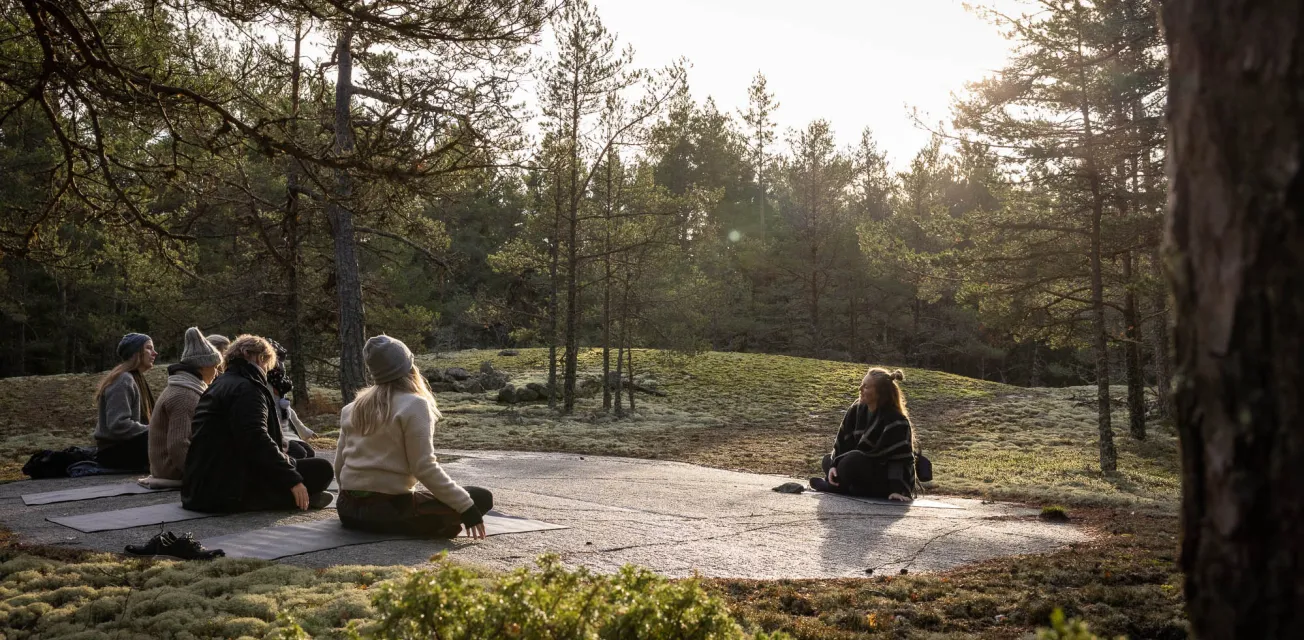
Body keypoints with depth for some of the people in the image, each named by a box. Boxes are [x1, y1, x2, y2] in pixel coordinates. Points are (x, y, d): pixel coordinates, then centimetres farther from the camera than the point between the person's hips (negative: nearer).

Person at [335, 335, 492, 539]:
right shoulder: (414, 405, -9)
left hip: (348, 509, 7)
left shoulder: (352, 408, 10)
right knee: (481, 498, -1)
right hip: (389, 508, -7)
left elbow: (339, 466, 13)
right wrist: (466, 507, -13)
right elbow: (424, 468, -15)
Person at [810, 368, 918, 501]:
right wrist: (834, 464, -17)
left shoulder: (896, 421, -23)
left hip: (886, 481, -8)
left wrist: (897, 490, -35)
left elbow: (901, 459, -27)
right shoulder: (857, 409, -3)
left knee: (852, 461, -30)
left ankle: (835, 487, -6)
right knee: (828, 460, 6)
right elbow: (843, 440, -3)